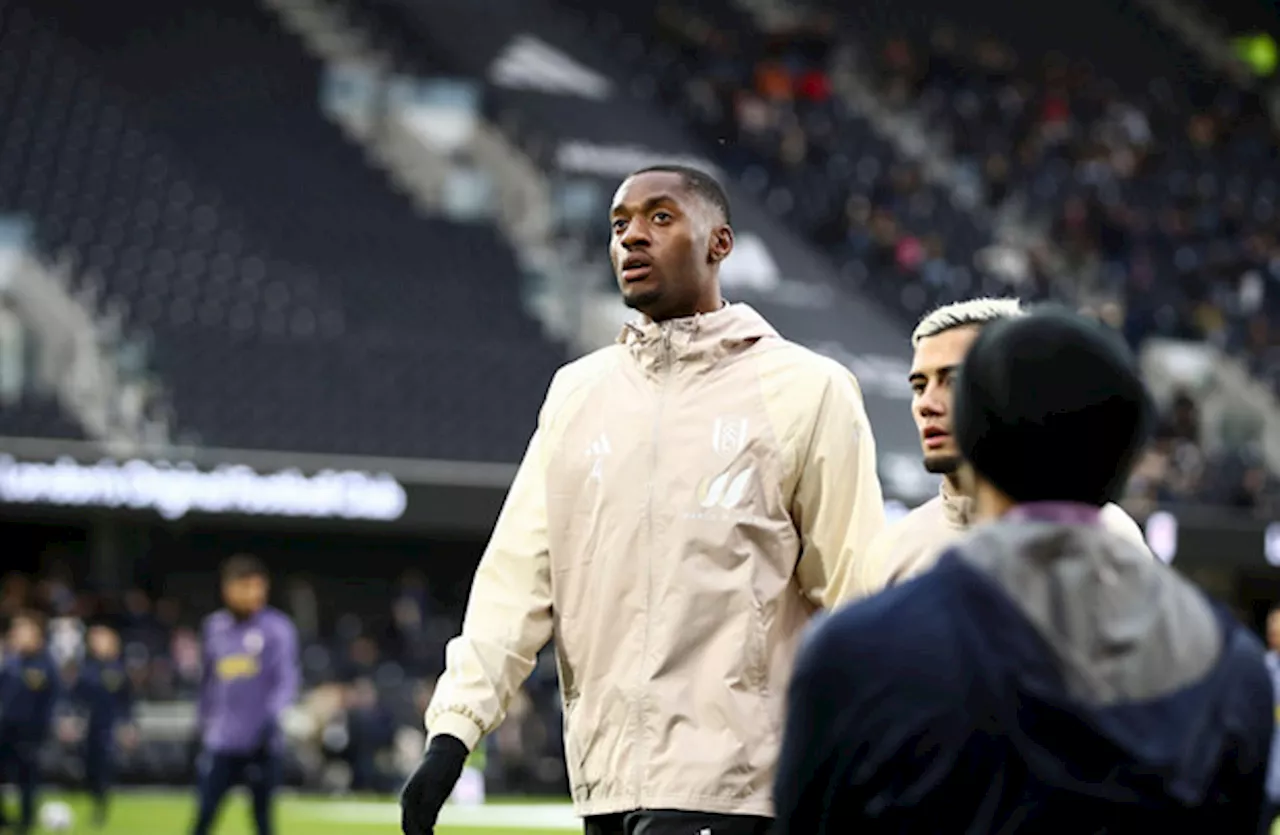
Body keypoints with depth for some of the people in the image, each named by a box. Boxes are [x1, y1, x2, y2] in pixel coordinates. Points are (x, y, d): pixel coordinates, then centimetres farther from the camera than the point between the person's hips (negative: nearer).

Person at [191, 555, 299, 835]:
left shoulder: (277, 627, -4)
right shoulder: (213, 627, 11)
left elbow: (286, 679, -10)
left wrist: (272, 716, -25)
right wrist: (204, 721, 21)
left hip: (260, 742, -3)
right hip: (221, 741, 3)